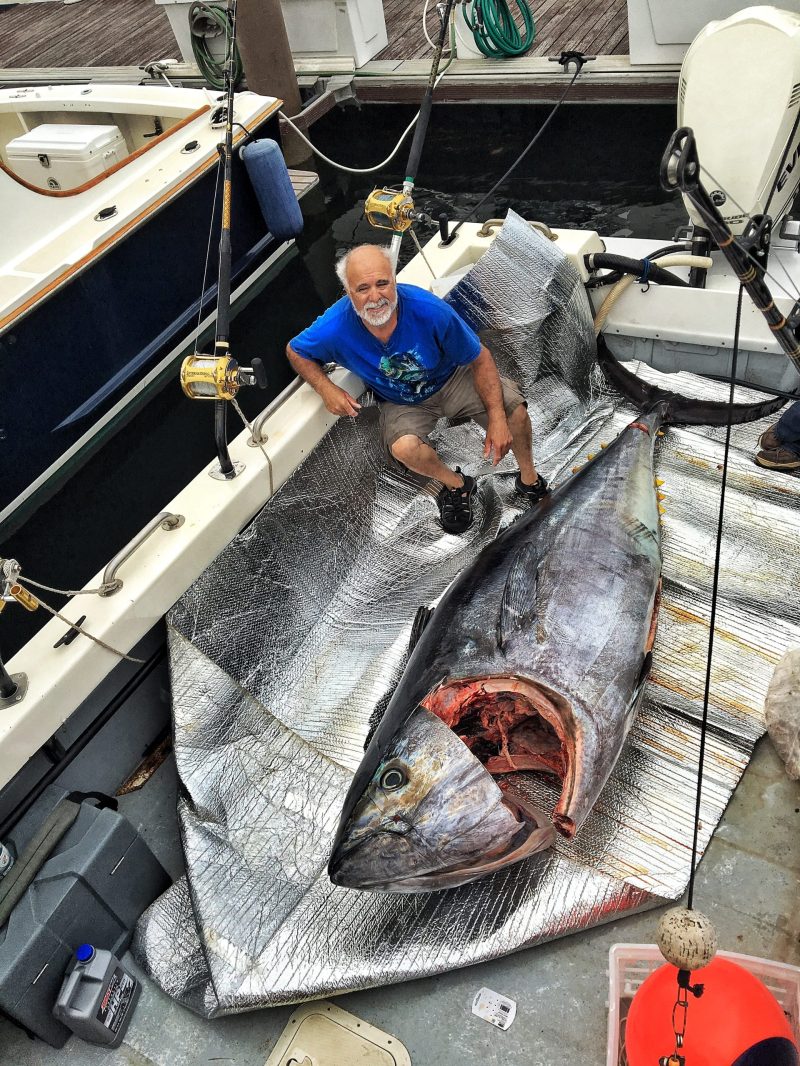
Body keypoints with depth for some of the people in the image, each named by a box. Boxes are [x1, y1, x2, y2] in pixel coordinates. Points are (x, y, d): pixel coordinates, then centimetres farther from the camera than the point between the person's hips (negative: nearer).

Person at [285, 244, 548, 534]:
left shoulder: (429, 310, -31)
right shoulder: (335, 328, -28)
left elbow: (480, 359, -19)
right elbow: (295, 351, -5)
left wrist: (497, 419, -27)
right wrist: (327, 389, -23)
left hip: (453, 380, 0)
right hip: (400, 403, 0)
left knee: (513, 407, -24)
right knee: (404, 448, -33)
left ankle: (529, 476, 7)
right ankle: (456, 485, 0)